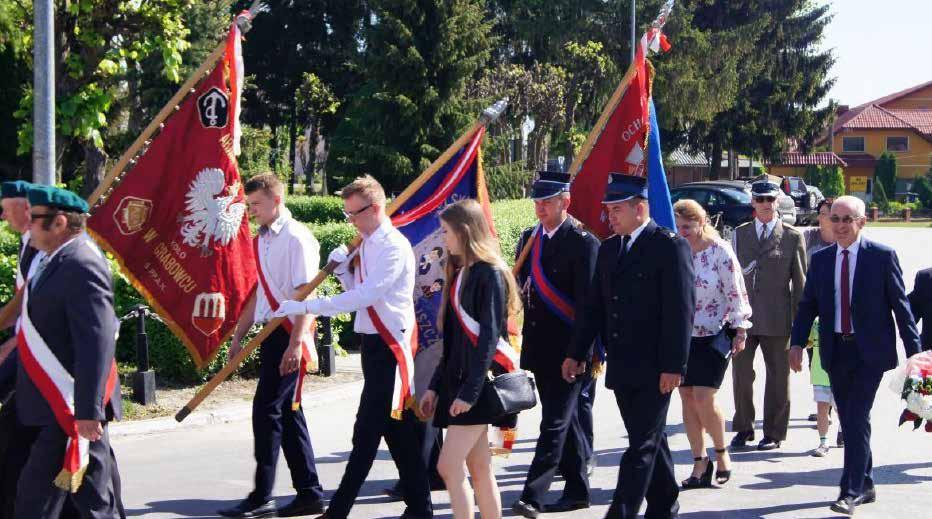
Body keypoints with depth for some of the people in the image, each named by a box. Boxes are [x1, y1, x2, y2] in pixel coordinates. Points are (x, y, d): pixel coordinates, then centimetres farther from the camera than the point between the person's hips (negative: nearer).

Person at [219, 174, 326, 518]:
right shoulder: (262, 240, 15)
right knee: (287, 412, 11)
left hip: (289, 334, -9)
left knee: (267, 411, -9)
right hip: (271, 333, 9)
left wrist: (295, 343, -23)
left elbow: (304, 295, -17)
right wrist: (239, 335, 21)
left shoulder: (296, 238, -12)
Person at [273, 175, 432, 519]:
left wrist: (307, 306, -27)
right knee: (398, 430, 13)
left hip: (389, 346, -10)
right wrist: (343, 270, -1)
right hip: (374, 343, 10)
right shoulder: (366, 246, 13)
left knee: (367, 431, -8)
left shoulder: (394, 247, -15)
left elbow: (366, 295, -25)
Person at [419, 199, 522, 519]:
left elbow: (489, 336, -17)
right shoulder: (461, 273, 15)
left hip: (477, 384, -9)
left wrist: (470, 391, -21)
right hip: (458, 380, 9)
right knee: (479, 469, 10)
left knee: (448, 466, -12)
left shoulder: (489, 274, -11)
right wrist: (436, 386, 13)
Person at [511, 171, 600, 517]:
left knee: (555, 423, -8)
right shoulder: (529, 239, 11)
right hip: (540, 347, 7)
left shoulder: (582, 243, -10)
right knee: (565, 422, 15)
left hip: (568, 349, -7)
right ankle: (577, 490, 24)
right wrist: (525, 342, 11)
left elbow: (588, 301, -13)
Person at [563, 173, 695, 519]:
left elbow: (680, 311, -14)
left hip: (654, 370, -7)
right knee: (650, 441, 16)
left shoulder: (670, 246, -10)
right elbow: (594, 305, 15)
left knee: (642, 445, -6)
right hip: (621, 367, 7)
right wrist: (577, 353, 10)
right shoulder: (609, 248, 12)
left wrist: (673, 366, -18)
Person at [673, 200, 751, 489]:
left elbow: (736, 292, -6)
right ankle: (700, 463, 12)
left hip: (713, 335, -5)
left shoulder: (720, 251, -8)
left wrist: (740, 330, -8)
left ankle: (721, 452, 11)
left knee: (704, 398, -11)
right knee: (687, 398, 4)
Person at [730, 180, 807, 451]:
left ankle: (774, 432, 16)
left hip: (776, 319, -2)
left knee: (777, 376, 6)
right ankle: (743, 428, 20)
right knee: (741, 374, 5)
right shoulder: (739, 234, 10)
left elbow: (800, 281, 2)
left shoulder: (792, 237, 2)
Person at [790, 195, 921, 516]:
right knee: (849, 421, 10)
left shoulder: (882, 256, -4)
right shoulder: (820, 259, 8)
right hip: (836, 351, 4)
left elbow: (900, 305, -2)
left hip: (869, 351, -4)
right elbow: (808, 305, 9)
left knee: (857, 418, -11)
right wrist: (797, 343, -4)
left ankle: (851, 492, -10)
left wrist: (913, 350, -5)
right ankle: (865, 486, 23)